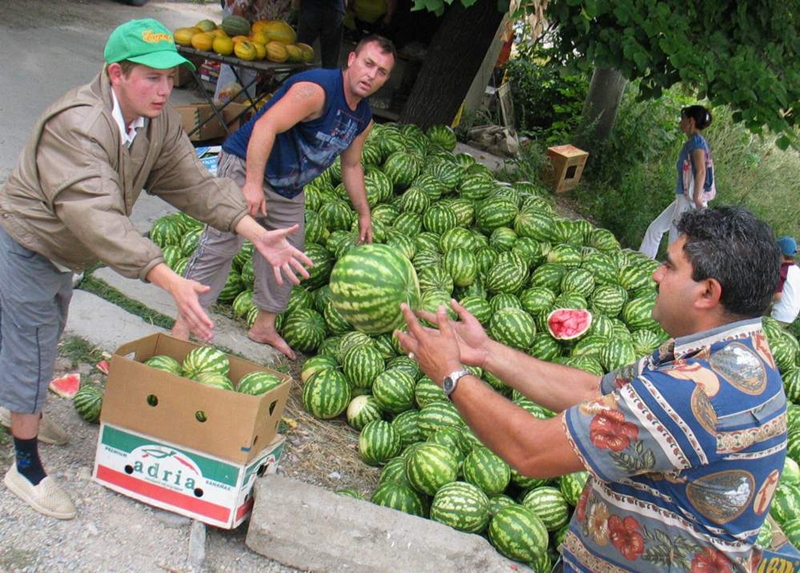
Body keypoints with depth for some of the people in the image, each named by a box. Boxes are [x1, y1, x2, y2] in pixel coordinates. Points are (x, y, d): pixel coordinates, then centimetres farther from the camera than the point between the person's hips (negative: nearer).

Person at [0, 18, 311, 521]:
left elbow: (194, 183, -10)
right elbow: (98, 217, -45)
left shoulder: (160, 121, -10)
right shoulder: (77, 125, -36)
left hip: (62, 254, 8)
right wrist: (171, 281, -54)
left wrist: (257, 233, -24)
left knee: (46, 340, 27)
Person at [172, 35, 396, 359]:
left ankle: (264, 326, 29)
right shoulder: (316, 89, -24)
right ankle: (184, 324, -6)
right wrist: (253, 184, -36)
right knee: (221, 243, -14)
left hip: (288, 188, 9)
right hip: (246, 166, -9)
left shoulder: (363, 119, 4)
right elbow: (265, 126, -32)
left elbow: (351, 166, 19)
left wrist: (364, 213, 20)